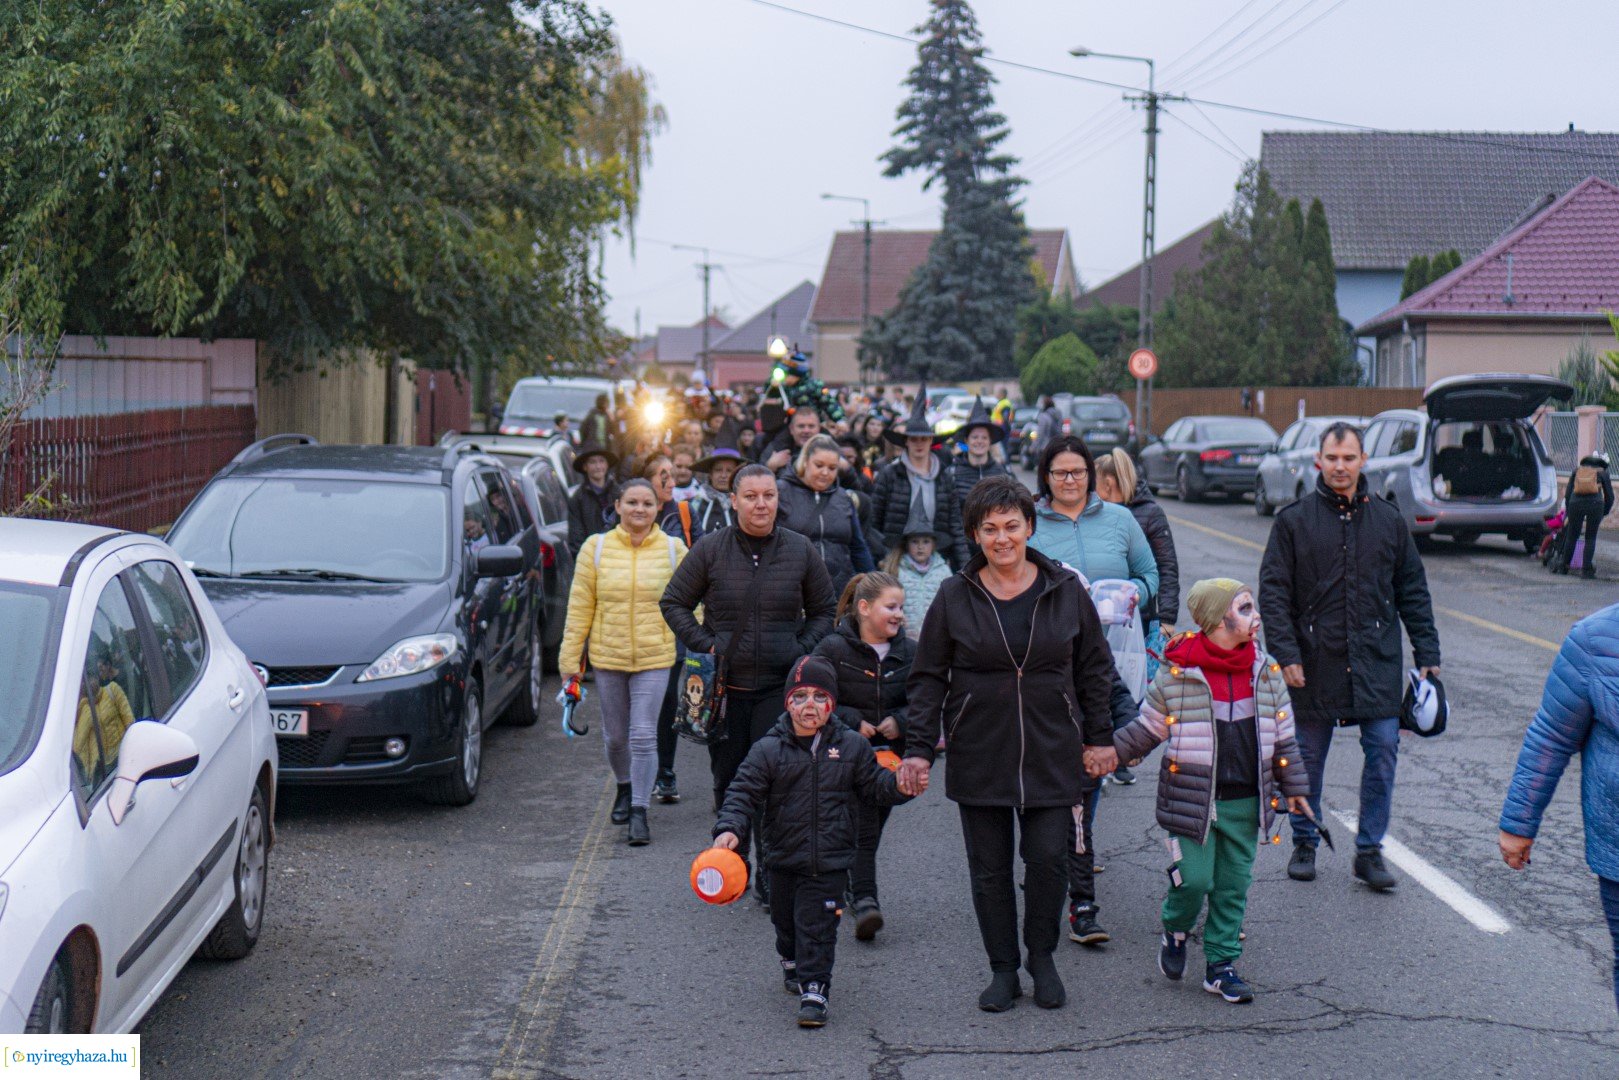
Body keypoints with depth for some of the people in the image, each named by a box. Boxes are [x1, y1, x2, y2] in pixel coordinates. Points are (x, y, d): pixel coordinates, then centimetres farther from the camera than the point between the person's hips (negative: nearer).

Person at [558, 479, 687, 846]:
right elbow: (579, 607, 3)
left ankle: (639, 813, -1)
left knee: (644, 737, -8)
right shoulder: (596, 548, 1)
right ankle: (625, 788, 41)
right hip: (607, 657, 2)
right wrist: (569, 657, 2)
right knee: (615, 736, 13)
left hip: (654, 658, -1)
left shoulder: (673, 549, 0)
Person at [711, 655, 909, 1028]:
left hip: (831, 861, -1)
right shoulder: (768, 750, -5)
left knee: (818, 924, -6)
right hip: (784, 859, 1)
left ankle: (814, 990, -2)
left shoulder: (852, 746, 0)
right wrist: (730, 829, -22)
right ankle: (792, 963, 47)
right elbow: (744, 792, -7)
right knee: (786, 920, 19)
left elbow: (874, 786, 8)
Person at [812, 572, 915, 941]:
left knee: (872, 826, 12)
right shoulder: (833, 648, -8)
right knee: (863, 828, -15)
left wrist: (900, 721, -7)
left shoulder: (908, 652, 5)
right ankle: (865, 900, -19)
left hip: (889, 755, 5)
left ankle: (856, 887, 31)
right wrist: (852, 722, -15)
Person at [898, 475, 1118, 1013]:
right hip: (978, 756, 0)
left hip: (1052, 754, 0)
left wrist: (1099, 738, 7)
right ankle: (1003, 969, 20)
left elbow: (1094, 669, 10)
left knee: (1048, 859, -1)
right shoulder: (955, 596, -1)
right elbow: (928, 679, 3)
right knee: (989, 868, 5)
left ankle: (1042, 958, 21)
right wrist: (918, 749, -4)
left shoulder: (1065, 590, 1)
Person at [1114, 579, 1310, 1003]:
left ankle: (1221, 964, 21)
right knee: (1194, 879, -6)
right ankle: (1175, 930, 25)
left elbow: (1283, 735, 13)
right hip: (1192, 801, -4)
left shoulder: (1266, 672, 4)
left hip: (1245, 804, 4)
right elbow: (1146, 729, 2)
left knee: (1233, 886, 8)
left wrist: (1293, 787, 16)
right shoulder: (1177, 673, -9)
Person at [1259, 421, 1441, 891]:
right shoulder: (1294, 520, 0)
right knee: (1308, 757, 8)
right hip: (1315, 662, -1)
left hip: (1377, 660, 1)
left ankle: (1369, 850, 7)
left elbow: (1412, 592, 12)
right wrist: (1286, 654, -11)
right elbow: (1273, 593, -2)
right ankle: (1305, 843, 25)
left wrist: (1427, 654, 7)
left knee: (1383, 750, -4)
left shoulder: (1388, 519, 7)